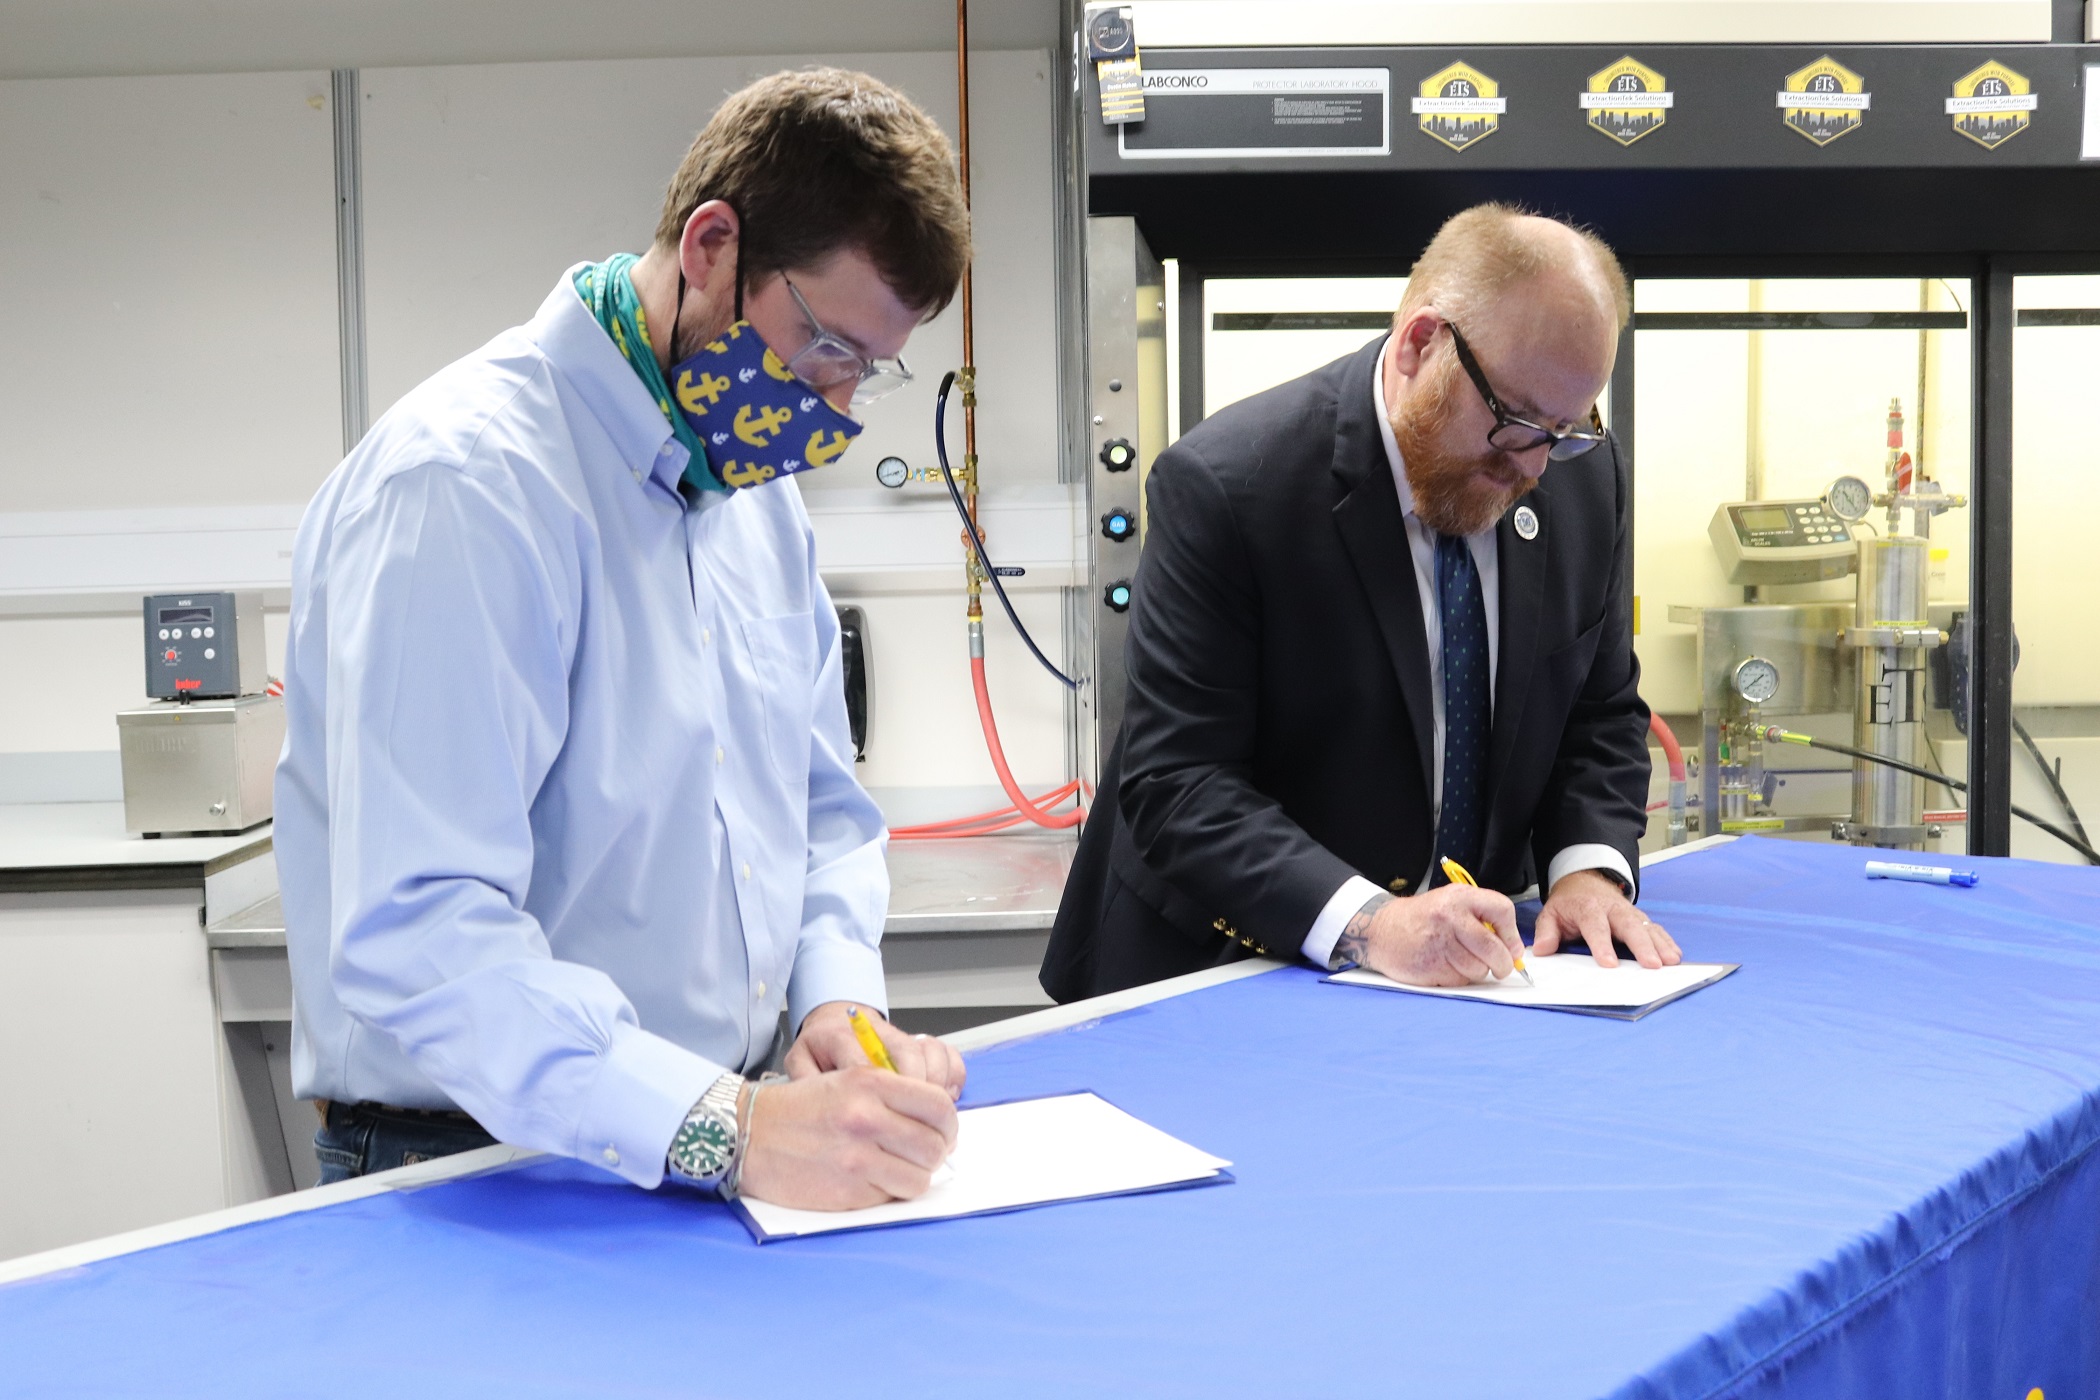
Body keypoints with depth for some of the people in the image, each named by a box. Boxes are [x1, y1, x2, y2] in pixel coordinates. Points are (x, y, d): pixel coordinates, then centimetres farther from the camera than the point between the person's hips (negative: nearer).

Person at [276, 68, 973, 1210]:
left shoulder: (757, 483, 11)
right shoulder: (464, 484, -16)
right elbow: (414, 939, -24)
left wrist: (835, 996, -1)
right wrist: (727, 1129, -31)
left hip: (720, 1149, 5)